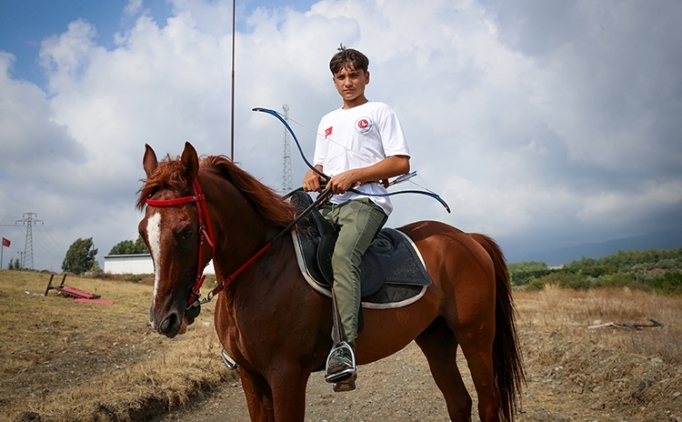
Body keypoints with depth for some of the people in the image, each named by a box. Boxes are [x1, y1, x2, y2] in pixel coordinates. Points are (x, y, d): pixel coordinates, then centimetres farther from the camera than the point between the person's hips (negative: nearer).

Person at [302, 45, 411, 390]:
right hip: (329, 205, 7)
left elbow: (401, 163, -1)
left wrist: (353, 175, -11)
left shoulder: (380, 112, 10)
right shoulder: (328, 121, 28)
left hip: (365, 200, -7)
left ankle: (345, 347, -47)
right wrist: (312, 175, 2)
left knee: (343, 254, -34)